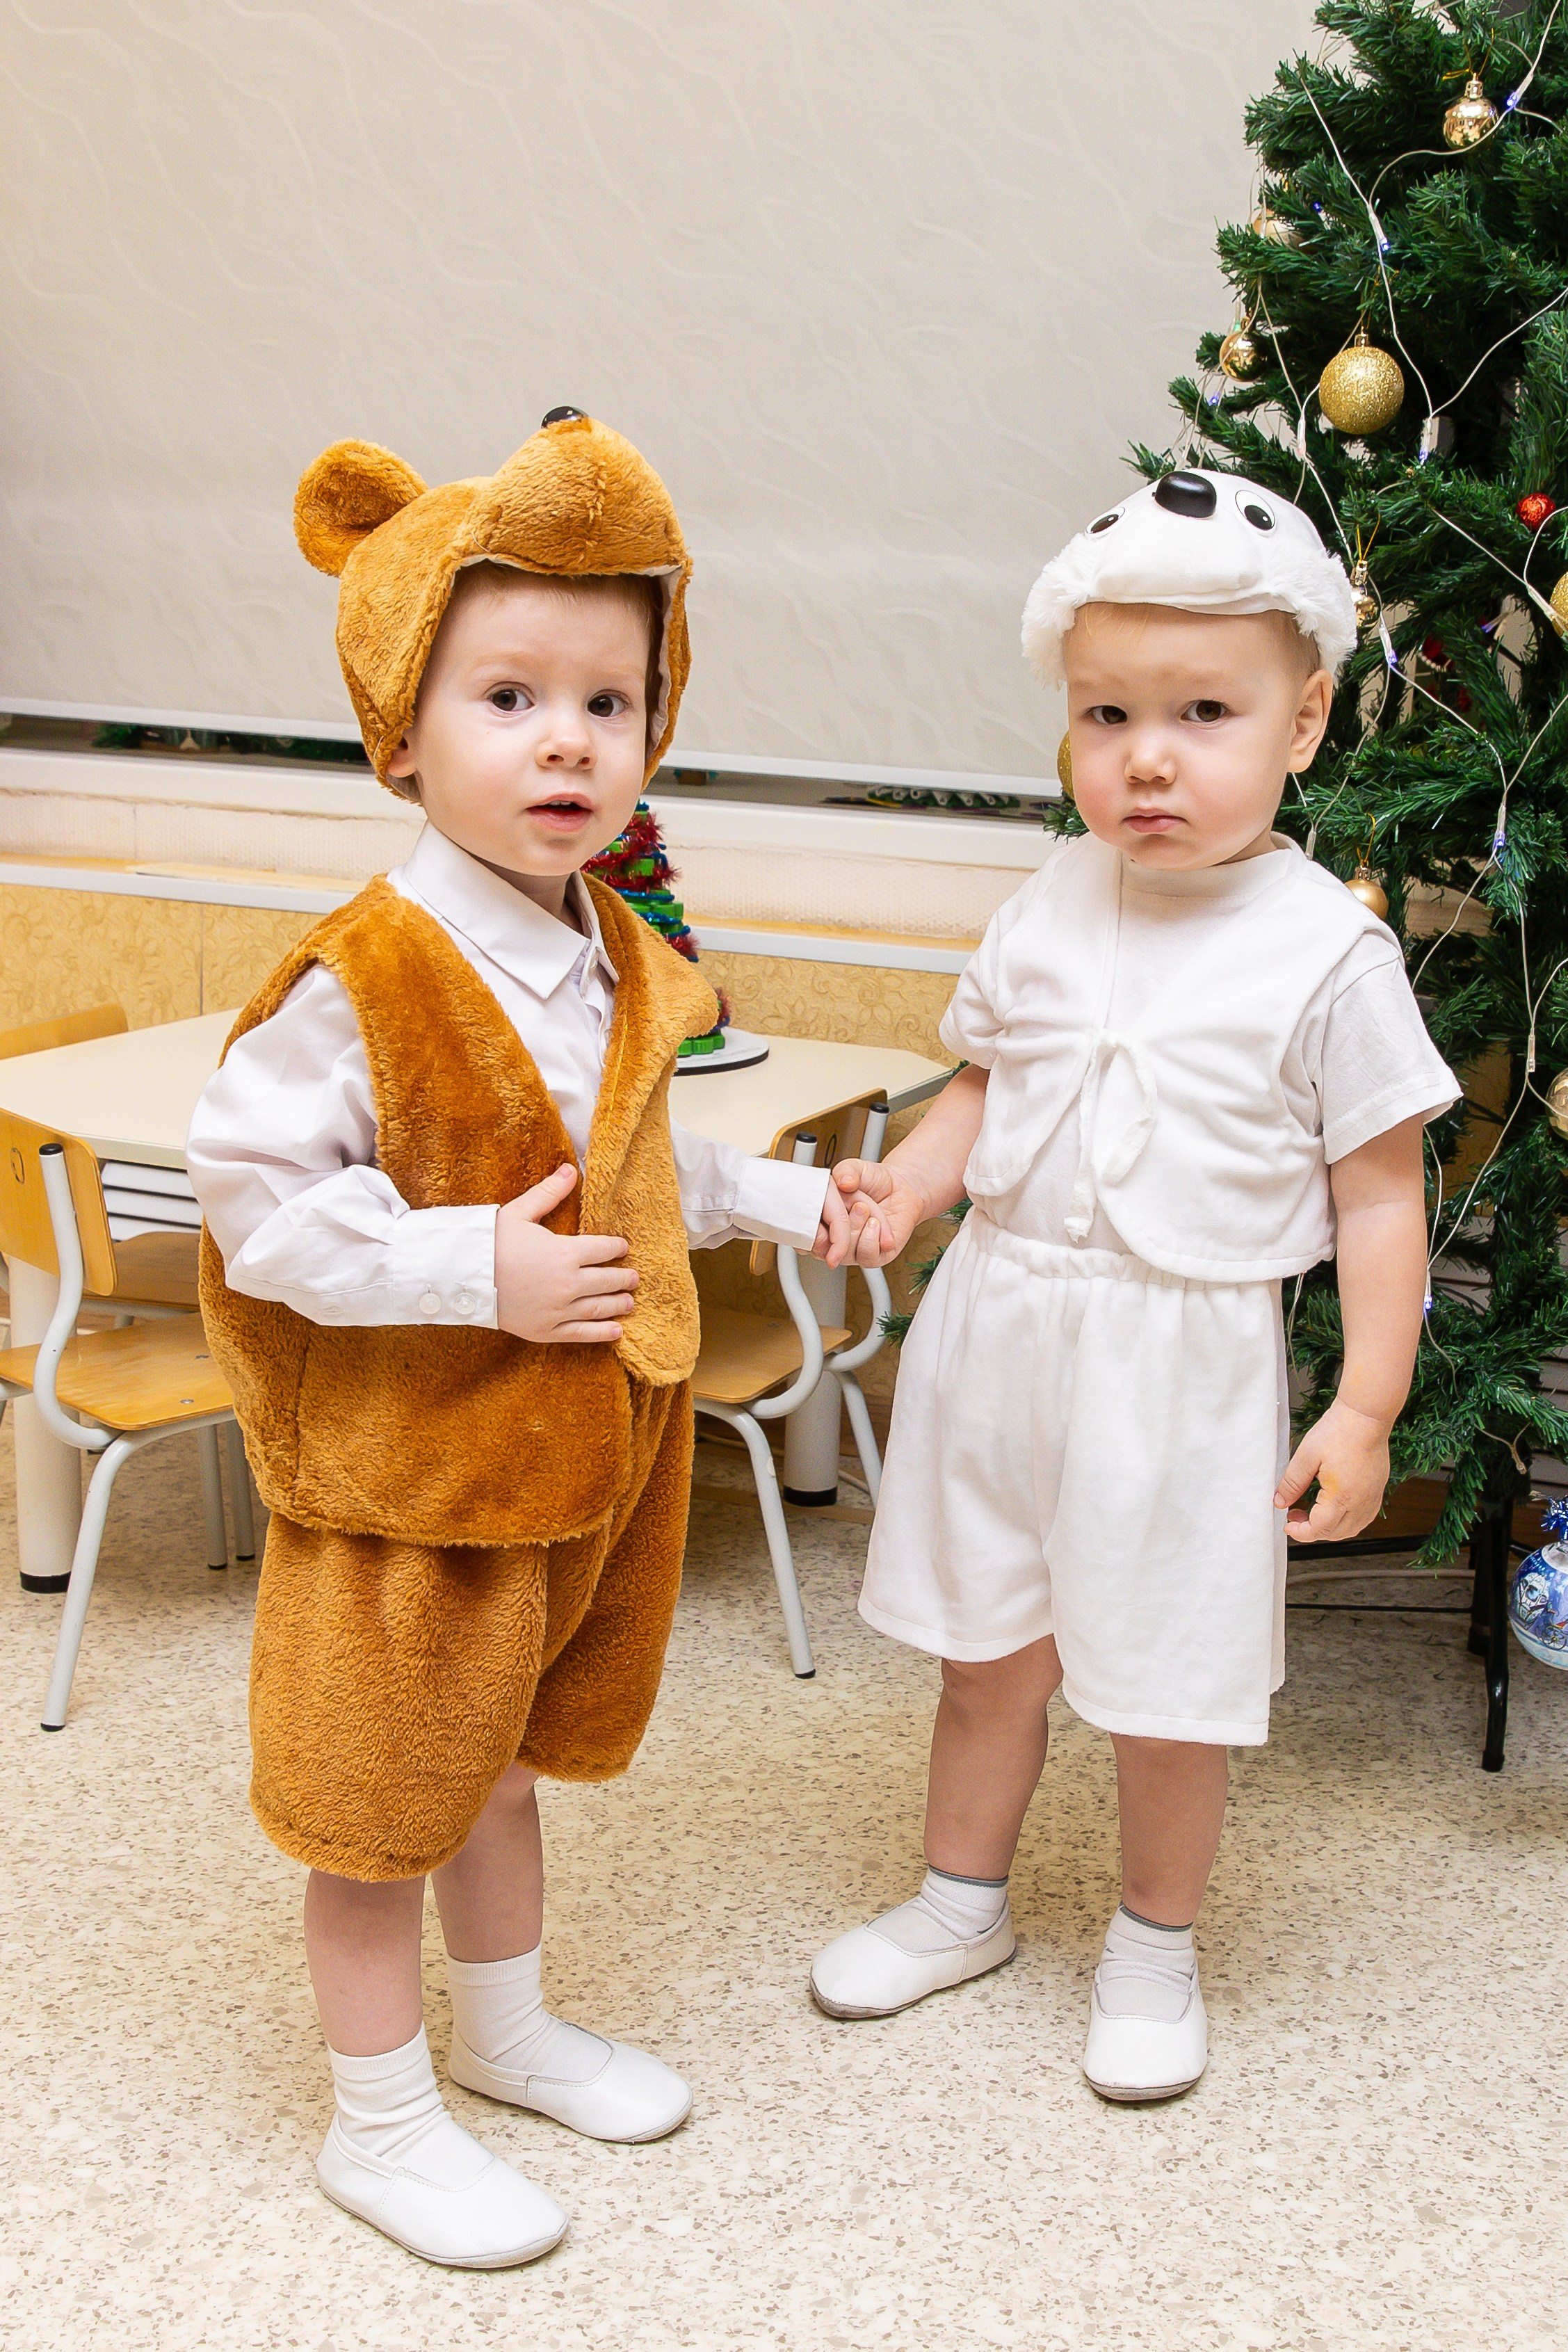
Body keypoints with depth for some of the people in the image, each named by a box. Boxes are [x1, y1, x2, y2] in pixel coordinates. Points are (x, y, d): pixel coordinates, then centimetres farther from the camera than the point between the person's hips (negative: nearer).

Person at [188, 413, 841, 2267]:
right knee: (382, 1794, 9)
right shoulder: (365, 982, -25)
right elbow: (252, 1193, -25)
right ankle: (380, 2122, 27)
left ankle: (505, 2026, 45)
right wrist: (475, 1272, -27)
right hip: (402, 1468, -7)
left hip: (576, 1452, 7)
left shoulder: (610, 959, 1)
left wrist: (773, 1197, 18)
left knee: (501, 1750, 25)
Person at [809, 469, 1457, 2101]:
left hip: (1186, 1368, -4)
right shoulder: (1048, 911, 0)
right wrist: (908, 1181, -8)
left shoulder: (1327, 953, -12)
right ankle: (963, 1900, 40)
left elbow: (1380, 1198, -8)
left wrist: (1366, 1410, -11)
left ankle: (1154, 1948, 33)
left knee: (1167, 1692, 8)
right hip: (1001, 1325, 4)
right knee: (987, 1650, 18)